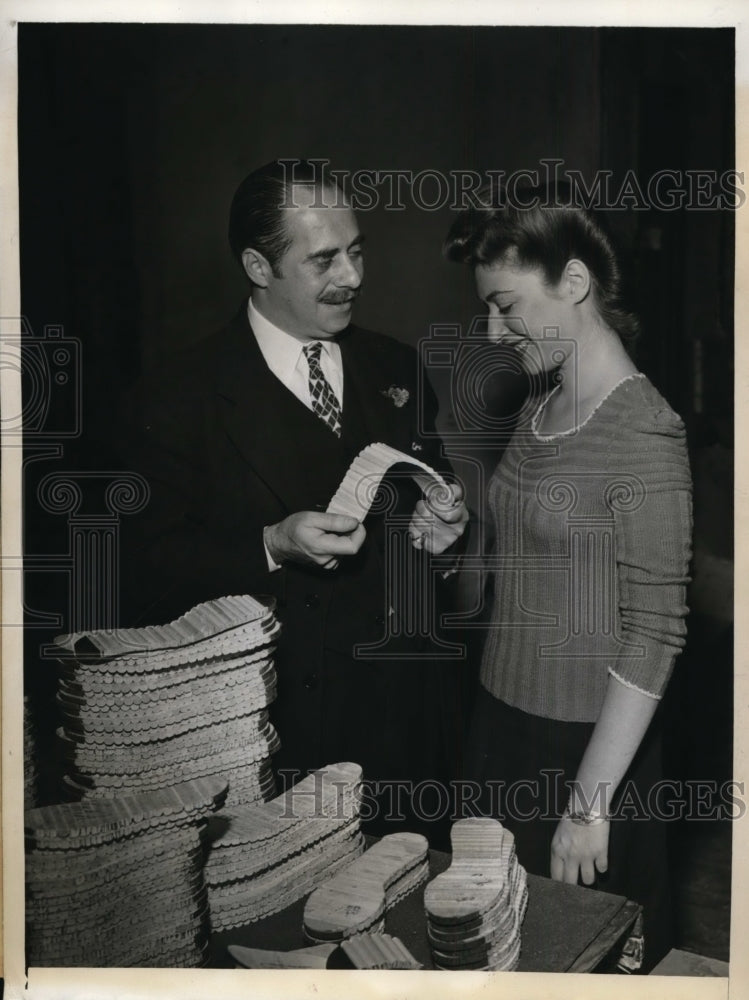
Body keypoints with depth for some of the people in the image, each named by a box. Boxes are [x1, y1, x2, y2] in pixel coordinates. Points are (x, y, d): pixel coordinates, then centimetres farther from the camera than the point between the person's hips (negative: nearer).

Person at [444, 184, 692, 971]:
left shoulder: (643, 433, -18)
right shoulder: (539, 405, 5)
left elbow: (653, 634, -19)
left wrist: (590, 803, -18)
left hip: (586, 745, -7)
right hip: (499, 721, 7)